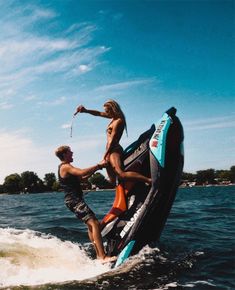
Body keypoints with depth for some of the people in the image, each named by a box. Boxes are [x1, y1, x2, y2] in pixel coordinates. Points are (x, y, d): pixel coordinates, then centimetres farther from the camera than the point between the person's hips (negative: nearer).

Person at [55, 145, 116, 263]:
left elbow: (82, 177, 21)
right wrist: (98, 165, -19)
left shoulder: (66, 167, 20)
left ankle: (98, 254, 17)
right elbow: (82, 172, -29)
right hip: (74, 200, -11)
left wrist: (97, 167, 11)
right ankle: (103, 257, -23)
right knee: (94, 223, -19)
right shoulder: (65, 167, -12)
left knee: (91, 225, 14)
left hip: (75, 200, 11)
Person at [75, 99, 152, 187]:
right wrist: (85, 110, 13)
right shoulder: (114, 118, 15)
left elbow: (112, 140, -13)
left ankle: (149, 180, -36)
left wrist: (105, 155, -11)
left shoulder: (118, 121, -12)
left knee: (121, 174, -30)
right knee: (112, 181, 10)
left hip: (114, 150, -10)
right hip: (111, 151, 10)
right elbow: (99, 113, 24)